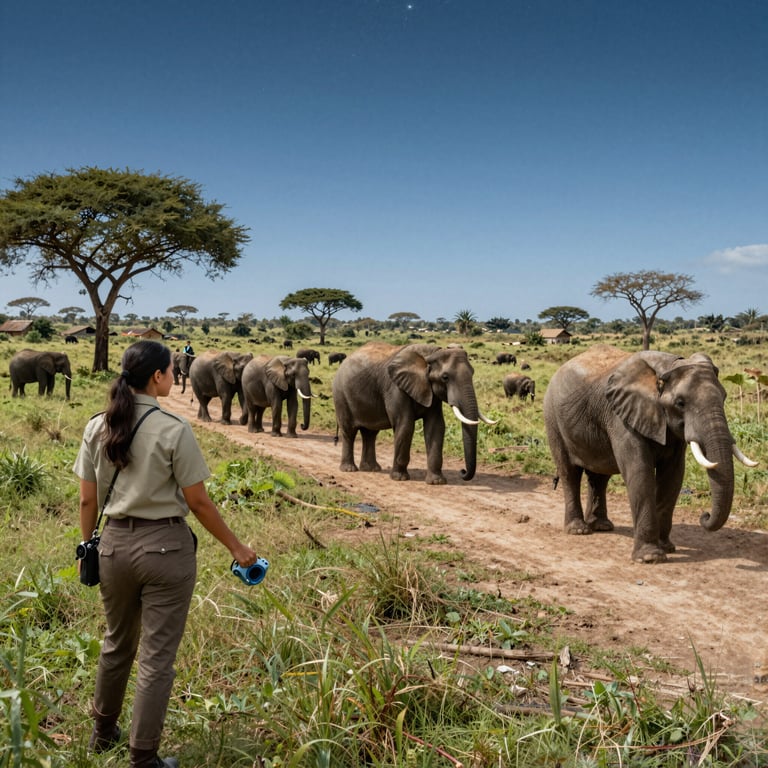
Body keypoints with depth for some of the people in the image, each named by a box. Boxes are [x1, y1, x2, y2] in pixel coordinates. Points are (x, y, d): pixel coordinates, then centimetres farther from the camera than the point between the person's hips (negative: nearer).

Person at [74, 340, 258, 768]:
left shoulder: (97, 427, 0)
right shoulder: (174, 430, -14)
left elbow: (88, 500, 5)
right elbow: (198, 501, -10)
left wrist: (87, 544, 20)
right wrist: (236, 547, 0)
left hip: (115, 543, 6)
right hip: (165, 546, -5)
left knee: (116, 643, 25)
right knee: (157, 657, 6)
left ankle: (104, 733, 43)